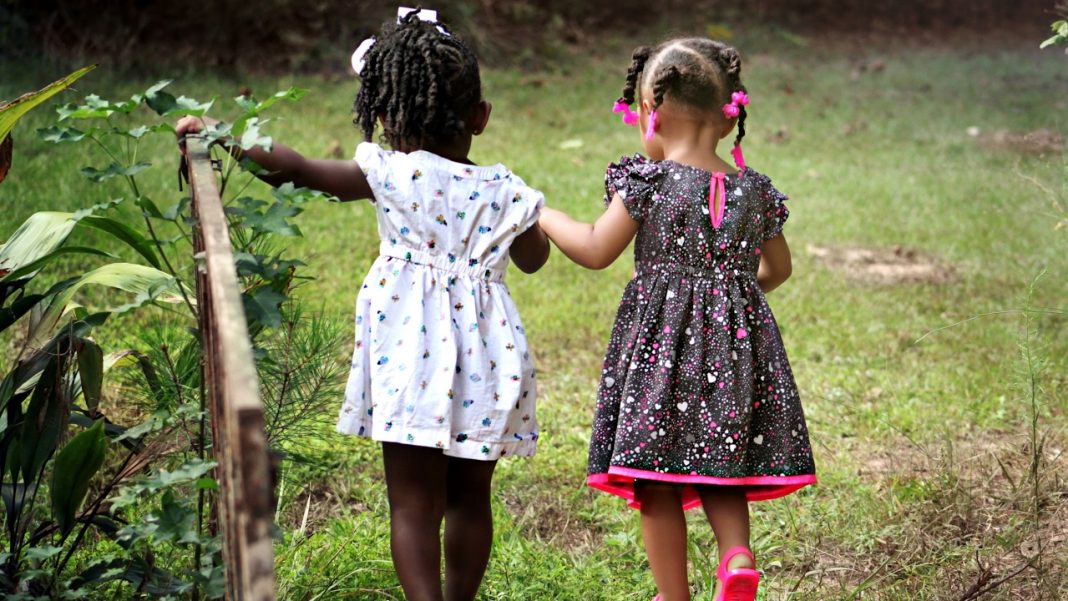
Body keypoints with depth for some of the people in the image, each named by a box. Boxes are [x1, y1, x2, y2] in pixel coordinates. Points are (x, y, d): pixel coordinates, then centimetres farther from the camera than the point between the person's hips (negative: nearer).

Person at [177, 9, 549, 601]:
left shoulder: (392, 174, -7)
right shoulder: (503, 191, 1)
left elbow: (298, 168, -4)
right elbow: (533, 259, 19)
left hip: (412, 359, -3)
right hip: (485, 360, 3)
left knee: (414, 504, 1)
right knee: (470, 497, 16)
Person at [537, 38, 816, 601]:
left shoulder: (648, 181, -10)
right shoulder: (755, 189, 4)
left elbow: (596, 250, -6)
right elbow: (778, 268, 14)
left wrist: (542, 215, 9)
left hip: (661, 342, -4)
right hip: (735, 342, 5)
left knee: (657, 482, 5)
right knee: (720, 469, 16)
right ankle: (737, 555, -8)